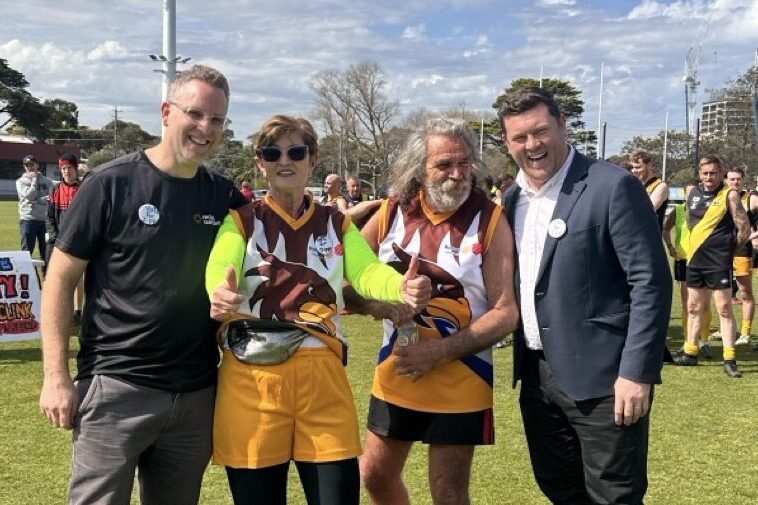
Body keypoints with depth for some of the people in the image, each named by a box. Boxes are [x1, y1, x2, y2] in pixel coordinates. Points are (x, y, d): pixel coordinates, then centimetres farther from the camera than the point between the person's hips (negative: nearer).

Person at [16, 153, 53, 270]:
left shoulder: (46, 181, 10)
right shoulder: (21, 181, 6)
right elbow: (29, 195, -10)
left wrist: (36, 200, -12)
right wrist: (34, 180, -3)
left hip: (45, 219, 2)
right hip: (28, 219, -2)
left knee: (46, 251, 6)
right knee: (27, 251, 0)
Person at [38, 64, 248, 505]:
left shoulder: (226, 196, 5)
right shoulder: (112, 183, -7)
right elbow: (60, 280, -4)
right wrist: (56, 377, -10)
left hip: (197, 394, 5)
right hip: (116, 386, -4)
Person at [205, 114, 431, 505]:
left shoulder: (337, 225, 13)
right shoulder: (241, 221, 6)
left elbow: (367, 272, -5)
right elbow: (220, 267, -14)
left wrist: (403, 288, -29)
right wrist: (220, 293, -39)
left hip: (321, 375, 2)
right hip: (252, 376, -1)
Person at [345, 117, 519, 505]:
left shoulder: (490, 220, -12)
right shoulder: (391, 213, -3)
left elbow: (506, 312, -14)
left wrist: (439, 351, -22)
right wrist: (378, 305, -18)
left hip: (460, 381, -3)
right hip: (395, 375, 4)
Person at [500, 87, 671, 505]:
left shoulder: (612, 187, -12)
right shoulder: (513, 198, 9)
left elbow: (651, 283, -15)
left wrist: (637, 372, -18)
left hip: (601, 376, -7)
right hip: (537, 374, 7)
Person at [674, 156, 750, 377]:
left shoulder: (729, 195, -9)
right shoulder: (693, 193, 8)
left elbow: (744, 228, -8)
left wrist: (729, 249, 2)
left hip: (719, 262, -6)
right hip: (695, 259, 6)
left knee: (724, 309, -5)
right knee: (694, 307, 13)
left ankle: (729, 359, -1)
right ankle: (690, 353, 23)